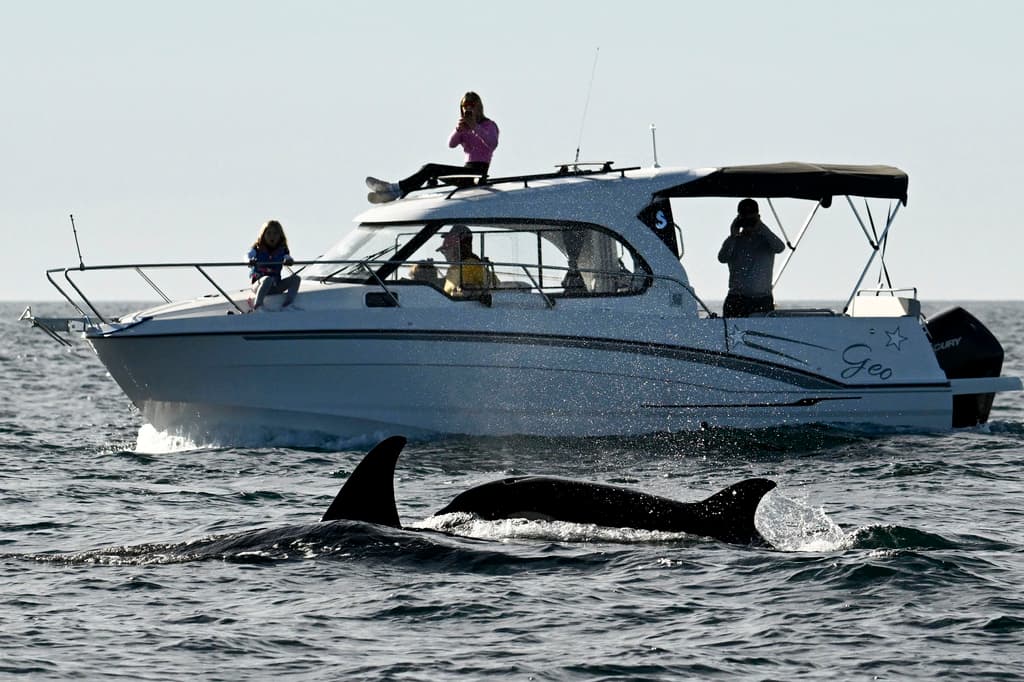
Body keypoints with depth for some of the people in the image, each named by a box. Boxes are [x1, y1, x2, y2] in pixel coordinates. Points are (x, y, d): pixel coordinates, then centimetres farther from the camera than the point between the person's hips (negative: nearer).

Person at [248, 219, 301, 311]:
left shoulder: (282, 251, 7)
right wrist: (251, 261, -44)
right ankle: (256, 306, -45)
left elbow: (288, 258, -12)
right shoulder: (257, 249, 0)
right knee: (268, 279, -37)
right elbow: (248, 256, -19)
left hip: (275, 287, 4)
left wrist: (288, 260, -38)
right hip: (258, 285, -4)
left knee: (296, 278, -16)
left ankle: (286, 305, -29)